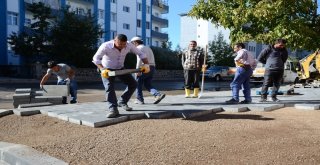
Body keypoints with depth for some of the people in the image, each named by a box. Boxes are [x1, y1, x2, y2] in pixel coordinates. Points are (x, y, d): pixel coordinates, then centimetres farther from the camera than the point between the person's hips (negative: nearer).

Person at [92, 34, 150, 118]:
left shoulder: (129, 45, -19)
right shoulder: (106, 46, -29)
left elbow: (140, 54, -10)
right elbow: (96, 58, -24)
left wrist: (146, 64, -25)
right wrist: (102, 69, -40)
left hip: (120, 68, 4)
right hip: (107, 70, -4)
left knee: (133, 84, -2)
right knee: (109, 87, -23)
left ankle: (122, 102, 12)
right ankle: (113, 109, -21)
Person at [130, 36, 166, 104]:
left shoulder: (139, 48, -2)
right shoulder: (148, 48, 24)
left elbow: (139, 59, -17)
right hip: (152, 68, 8)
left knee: (138, 84, 8)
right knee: (148, 85, 12)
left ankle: (139, 99, 13)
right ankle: (158, 94, -7)